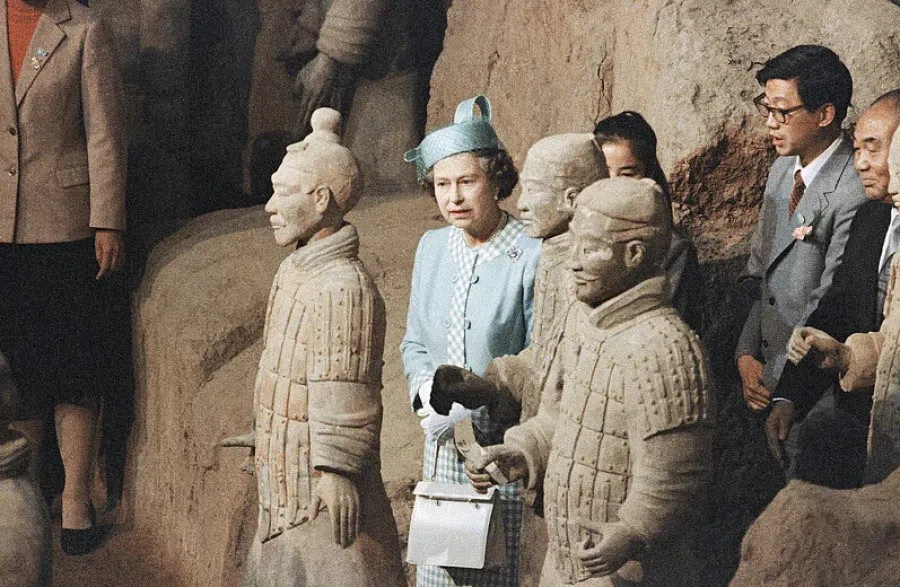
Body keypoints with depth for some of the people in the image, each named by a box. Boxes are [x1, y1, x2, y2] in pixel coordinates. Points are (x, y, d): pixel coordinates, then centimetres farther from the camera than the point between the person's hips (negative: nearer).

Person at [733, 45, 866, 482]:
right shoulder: (782, 169, 9)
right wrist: (746, 354, 0)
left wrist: (776, 381, -12)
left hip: (817, 400, -7)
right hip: (770, 382, 7)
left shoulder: (855, 192, -20)